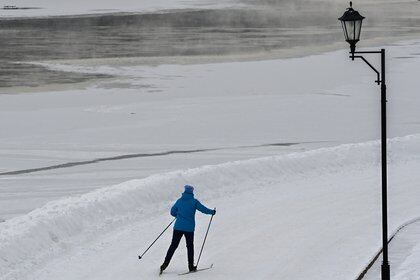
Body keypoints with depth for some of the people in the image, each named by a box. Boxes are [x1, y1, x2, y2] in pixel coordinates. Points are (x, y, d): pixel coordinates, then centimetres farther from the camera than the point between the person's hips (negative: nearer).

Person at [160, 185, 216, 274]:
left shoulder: (179, 201, 3)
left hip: (178, 227, 2)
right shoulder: (194, 201, -6)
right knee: (190, 246, 12)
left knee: (173, 246, 7)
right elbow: (204, 209, -3)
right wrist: (212, 212, 15)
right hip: (189, 228, -2)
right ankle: (191, 266, 15)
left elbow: (172, 212, 10)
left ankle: (165, 264, -1)